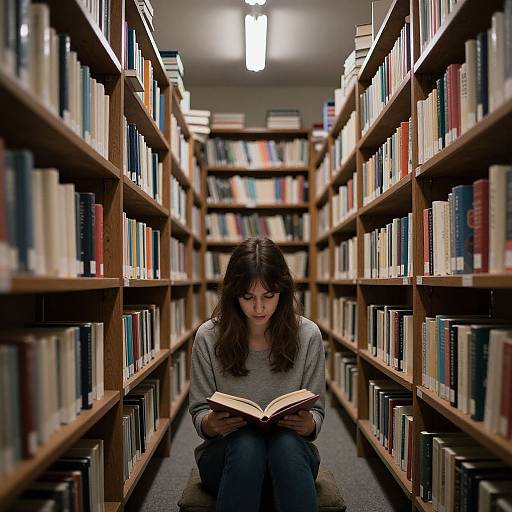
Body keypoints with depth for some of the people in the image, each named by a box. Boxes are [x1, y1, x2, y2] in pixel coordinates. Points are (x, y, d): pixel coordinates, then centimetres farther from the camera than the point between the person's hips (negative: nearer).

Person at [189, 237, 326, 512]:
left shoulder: (307, 335, -5)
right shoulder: (208, 337, -5)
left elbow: (316, 413, 2)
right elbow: (199, 414, 1)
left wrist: (307, 424, -23)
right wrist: (212, 424, -23)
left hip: (290, 454, 0)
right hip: (225, 453, 0)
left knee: (287, 443, -35)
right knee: (246, 444, -35)